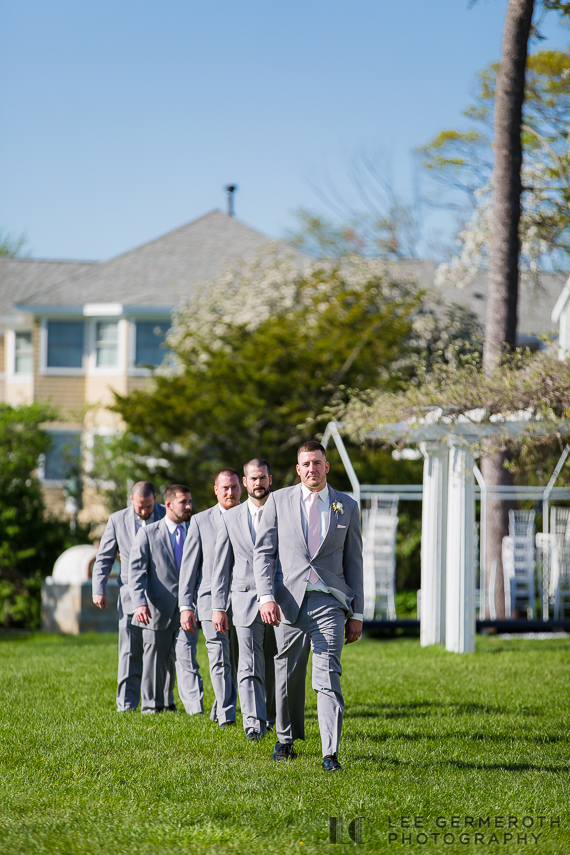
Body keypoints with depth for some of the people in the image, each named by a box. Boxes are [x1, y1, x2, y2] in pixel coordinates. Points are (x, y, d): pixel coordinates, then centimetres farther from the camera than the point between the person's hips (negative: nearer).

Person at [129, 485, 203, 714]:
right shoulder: (148, 534, 2)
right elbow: (136, 571, -5)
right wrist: (140, 603, -20)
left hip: (186, 611, 1)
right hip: (157, 611, -1)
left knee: (188, 661, -9)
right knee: (155, 662, 8)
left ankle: (196, 710, -17)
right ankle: (151, 707, 22)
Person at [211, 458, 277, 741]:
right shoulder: (231, 518, 8)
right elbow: (221, 566, 8)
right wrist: (218, 607, 2)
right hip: (246, 601, -1)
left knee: (273, 666, 9)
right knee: (250, 665, -12)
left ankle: (270, 715, 26)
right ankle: (253, 722, -21)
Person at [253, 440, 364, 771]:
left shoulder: (347, 506, 10)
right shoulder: (279, 501, 7)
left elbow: (354, 561, 12)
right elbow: (264, 552, 5)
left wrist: (357, 613, 8)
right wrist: (267, 597, -9)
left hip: (329, 601, -1)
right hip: (289, 601, 1)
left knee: (328, 677, -10)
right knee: (288, 675, 8)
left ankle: (331, 754, -14)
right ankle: (286, 739, 28)